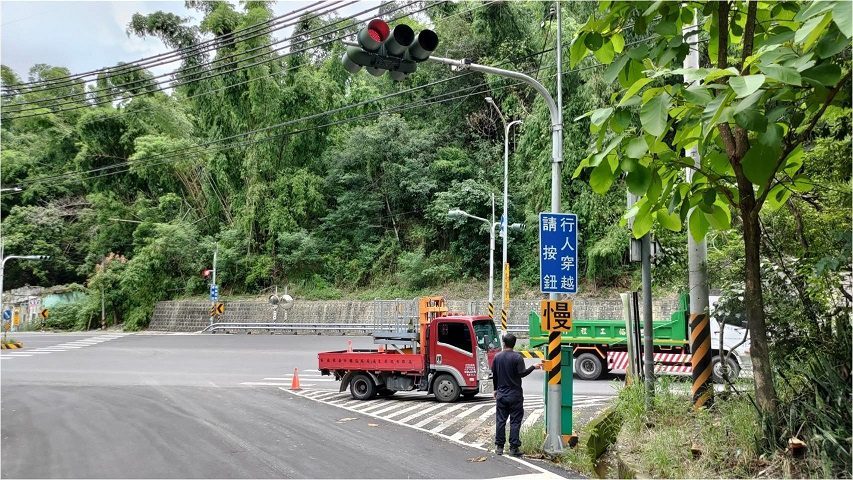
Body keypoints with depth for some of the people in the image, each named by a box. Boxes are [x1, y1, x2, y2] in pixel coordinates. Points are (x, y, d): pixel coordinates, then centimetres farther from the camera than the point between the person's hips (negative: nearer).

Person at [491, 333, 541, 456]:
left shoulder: (497, 356, 3)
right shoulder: (517, 357, -10)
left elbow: (494, 375, 8)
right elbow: (521, 373, -14)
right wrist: (533, 367, -2)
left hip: (501, 394, 4)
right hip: (515, 394, -4)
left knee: (501, 420, 9)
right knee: (515, 421, 1)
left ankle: (499, 447, 12)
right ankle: (514, 448, 0)